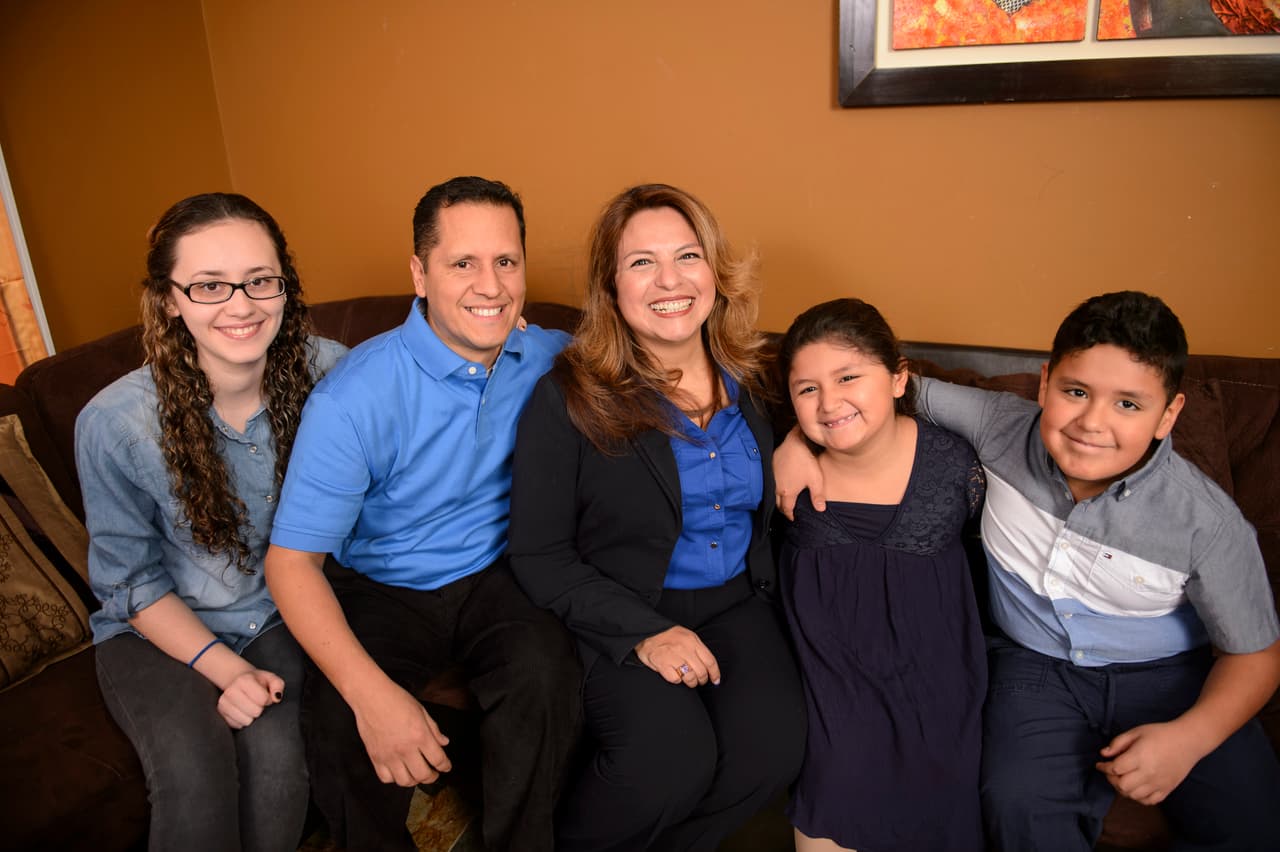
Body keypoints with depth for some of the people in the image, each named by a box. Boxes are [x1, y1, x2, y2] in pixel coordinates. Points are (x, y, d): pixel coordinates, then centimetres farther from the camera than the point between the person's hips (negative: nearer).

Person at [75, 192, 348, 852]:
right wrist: (225, 670, -15)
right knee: (193, 770, -27)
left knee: (276, 749, -25)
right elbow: (131, 582, -7)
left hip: (285, 617, 1)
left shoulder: (327, 373, -15)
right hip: (159, 628, -1)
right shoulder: (113, 423, -18)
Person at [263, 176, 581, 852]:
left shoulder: (547, 359, -7)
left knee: (546, 670, -29)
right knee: (335, 723, -28)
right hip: (381, 589, -2)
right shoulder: (352, 397, -19)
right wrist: (374, 694, -31)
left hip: (495, 576, 2)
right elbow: (291, 560, -18)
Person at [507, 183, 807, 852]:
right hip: (617, 615, -4)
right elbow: (539, 556, -10)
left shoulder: (751, 382, 5)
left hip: (734, 604, 4)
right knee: (672, 759, -28)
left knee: (773, 748, -21)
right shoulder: (567, 398, -10)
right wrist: (643, 631, -19)